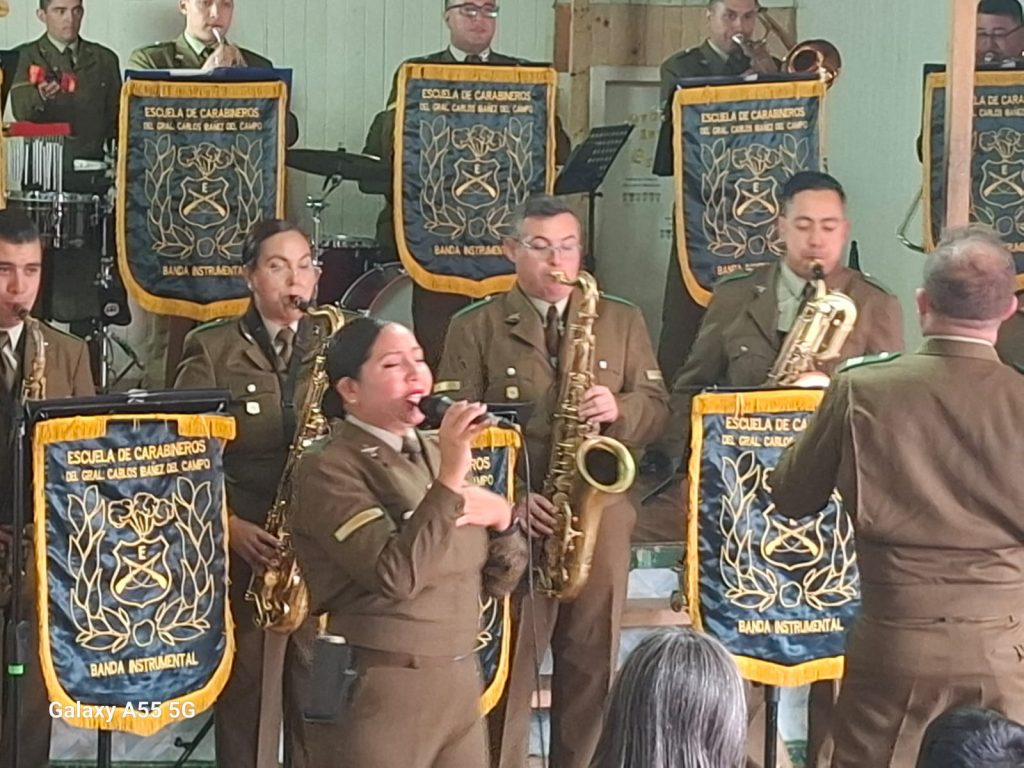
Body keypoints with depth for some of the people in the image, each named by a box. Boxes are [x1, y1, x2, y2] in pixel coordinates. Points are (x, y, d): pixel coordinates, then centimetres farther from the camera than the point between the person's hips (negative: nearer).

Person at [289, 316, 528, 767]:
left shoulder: (440, 453, 11)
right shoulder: (330, 469, -10)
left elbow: (499, 581, 13)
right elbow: (396, 576, -23)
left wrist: (502, 517, -5)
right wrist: (450, 480, -24)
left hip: (460, 686, 6)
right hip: (375, 694, -6)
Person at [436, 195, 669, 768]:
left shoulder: (623, 321, 13)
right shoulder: (475, 327, 4)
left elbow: (657, 407, 10)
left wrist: (618, 410, -13)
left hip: (599, 516, 3)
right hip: (511, 520, -2)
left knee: (591, 667, 7)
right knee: (506, 666, -4)